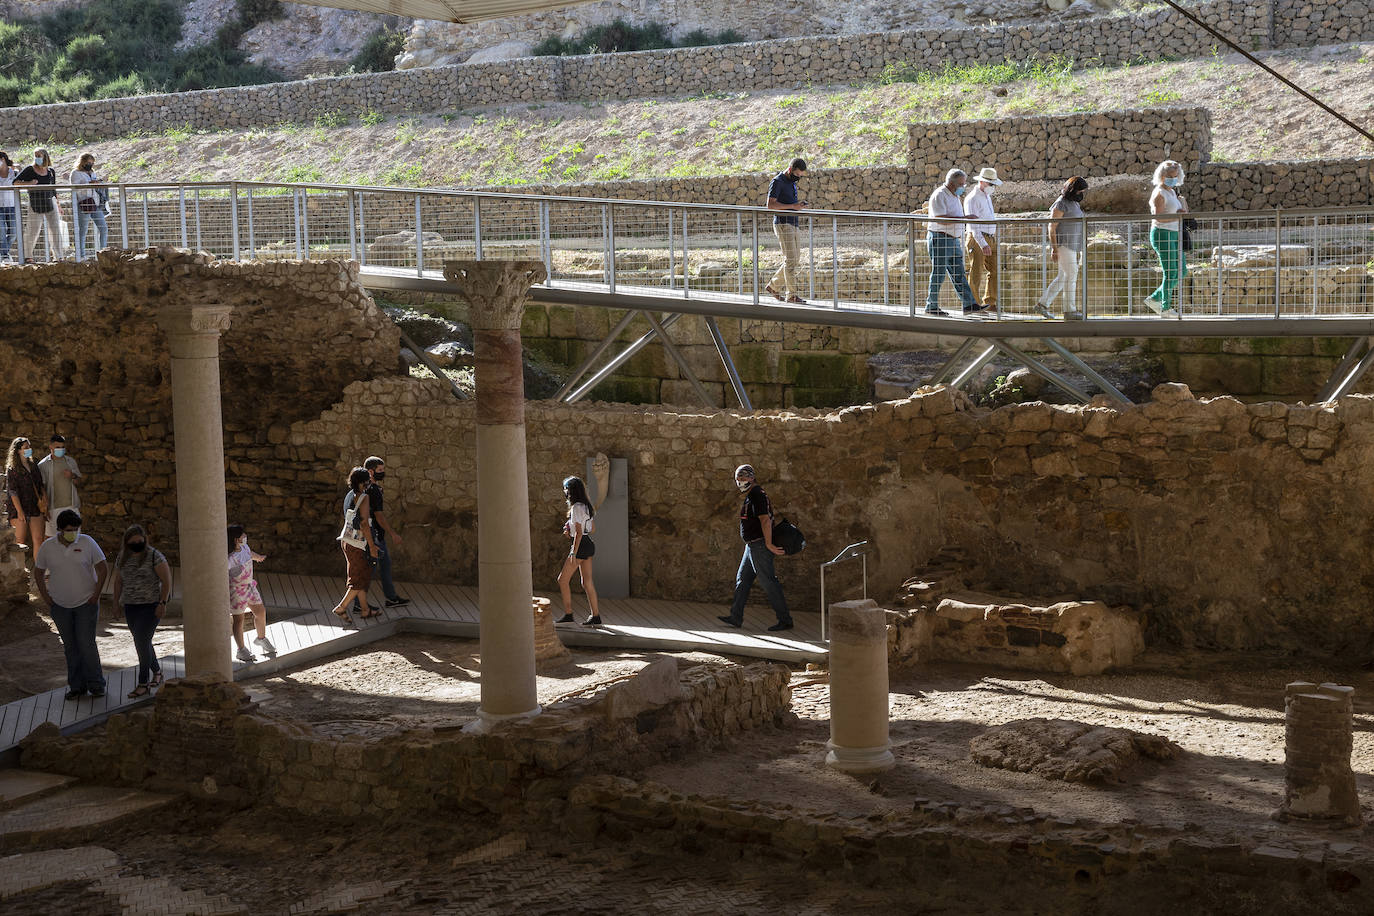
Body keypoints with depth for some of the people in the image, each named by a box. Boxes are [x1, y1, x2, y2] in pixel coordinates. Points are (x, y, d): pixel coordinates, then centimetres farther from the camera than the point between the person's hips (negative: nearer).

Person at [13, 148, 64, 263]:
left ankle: (58, 256, 5)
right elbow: (16, 183, -1)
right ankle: (27, 256, 12)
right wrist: (28, 183, -19)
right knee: (33, 230, -2)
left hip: (51, 203, 3)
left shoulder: (51, 172, 10)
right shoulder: (29, 170, 0)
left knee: (55, 230, -1)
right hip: (35, 205, -3)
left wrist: (58, 204, 18)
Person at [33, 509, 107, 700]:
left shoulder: (87, 542, -8)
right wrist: (46, 598, 4)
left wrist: (96, 595, -6)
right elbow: (38, 572, 10)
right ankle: (76, 686, 15)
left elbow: (102, 567, -2)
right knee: (70, 647, 7)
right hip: (60, 605, 2)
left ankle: (96, 685, 3)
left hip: (86, 603, -2)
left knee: (86, 644, -8)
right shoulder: (47, 547, -3)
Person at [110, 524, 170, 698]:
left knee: (142, 642, -13)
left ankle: (143, 683, -8)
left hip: (151, 605, -6)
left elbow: (166, 580, -10)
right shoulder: (122, 558, 7)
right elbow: (118, 581, 17)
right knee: (142, 642, 11)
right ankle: (156, 671, 31)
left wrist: (163, 603, -15)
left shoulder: (154, 556, -11)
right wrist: (117, 603, 13)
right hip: (131, 606, 6)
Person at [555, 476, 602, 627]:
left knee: (563, 580, 0)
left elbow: (579, 533, -19)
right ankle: (595, 617, 7)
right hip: (589, 545, 9)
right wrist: (570, 531, 14)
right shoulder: (587, 506, 13)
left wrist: (574, 554, -20)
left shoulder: (576, 508, -15)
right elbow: (593, 528, 19)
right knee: (587, 582, 9)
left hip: (581, 545, -9)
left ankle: (568, 614, 1)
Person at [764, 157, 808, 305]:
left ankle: (773, 286, 19)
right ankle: (792, 295, -10)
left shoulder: (792, 182, 18)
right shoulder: (777, 182, -9)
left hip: (793, 225, 9)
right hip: (783, 224, -9)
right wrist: (793, 206, -21)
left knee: (795, 261, 8)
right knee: (790, 260, -11)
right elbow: (771, 205, -17)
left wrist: (799, 206, 14)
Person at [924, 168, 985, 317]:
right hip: (939, 239, -9)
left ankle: (970, 305, 2)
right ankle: (932, 307, 5)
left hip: (953, 240, 9)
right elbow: (941, 219, -23)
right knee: (938, 275, -3)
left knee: (959, 274, 5)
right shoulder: (939, 195, -13)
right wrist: (964, 218, -24)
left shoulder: (955, 196, 16)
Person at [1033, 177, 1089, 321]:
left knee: (1063, 277, 9)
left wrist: (1080, 249, 21)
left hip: (1073, 246, 10)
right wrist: (1054, 249, -20)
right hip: (1062, 245, -10)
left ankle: (1042, 304, 15)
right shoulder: (1061, 204, -13)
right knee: (1071, 275, -9)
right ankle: (1070, 310, -5)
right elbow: (1052, 227, -15)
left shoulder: (1074, 204, 16)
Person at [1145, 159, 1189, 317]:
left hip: (1174, 235, 10)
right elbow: (1158, 217, -19)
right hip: (1163, 234, -10)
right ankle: (1166, 307, 2)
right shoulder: (1159, 193, -10)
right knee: (1171, 273, -8)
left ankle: (1154, 299, 16)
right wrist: (1177, 215, -23)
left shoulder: (1172, 192, 18)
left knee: (1182, 272, 9)